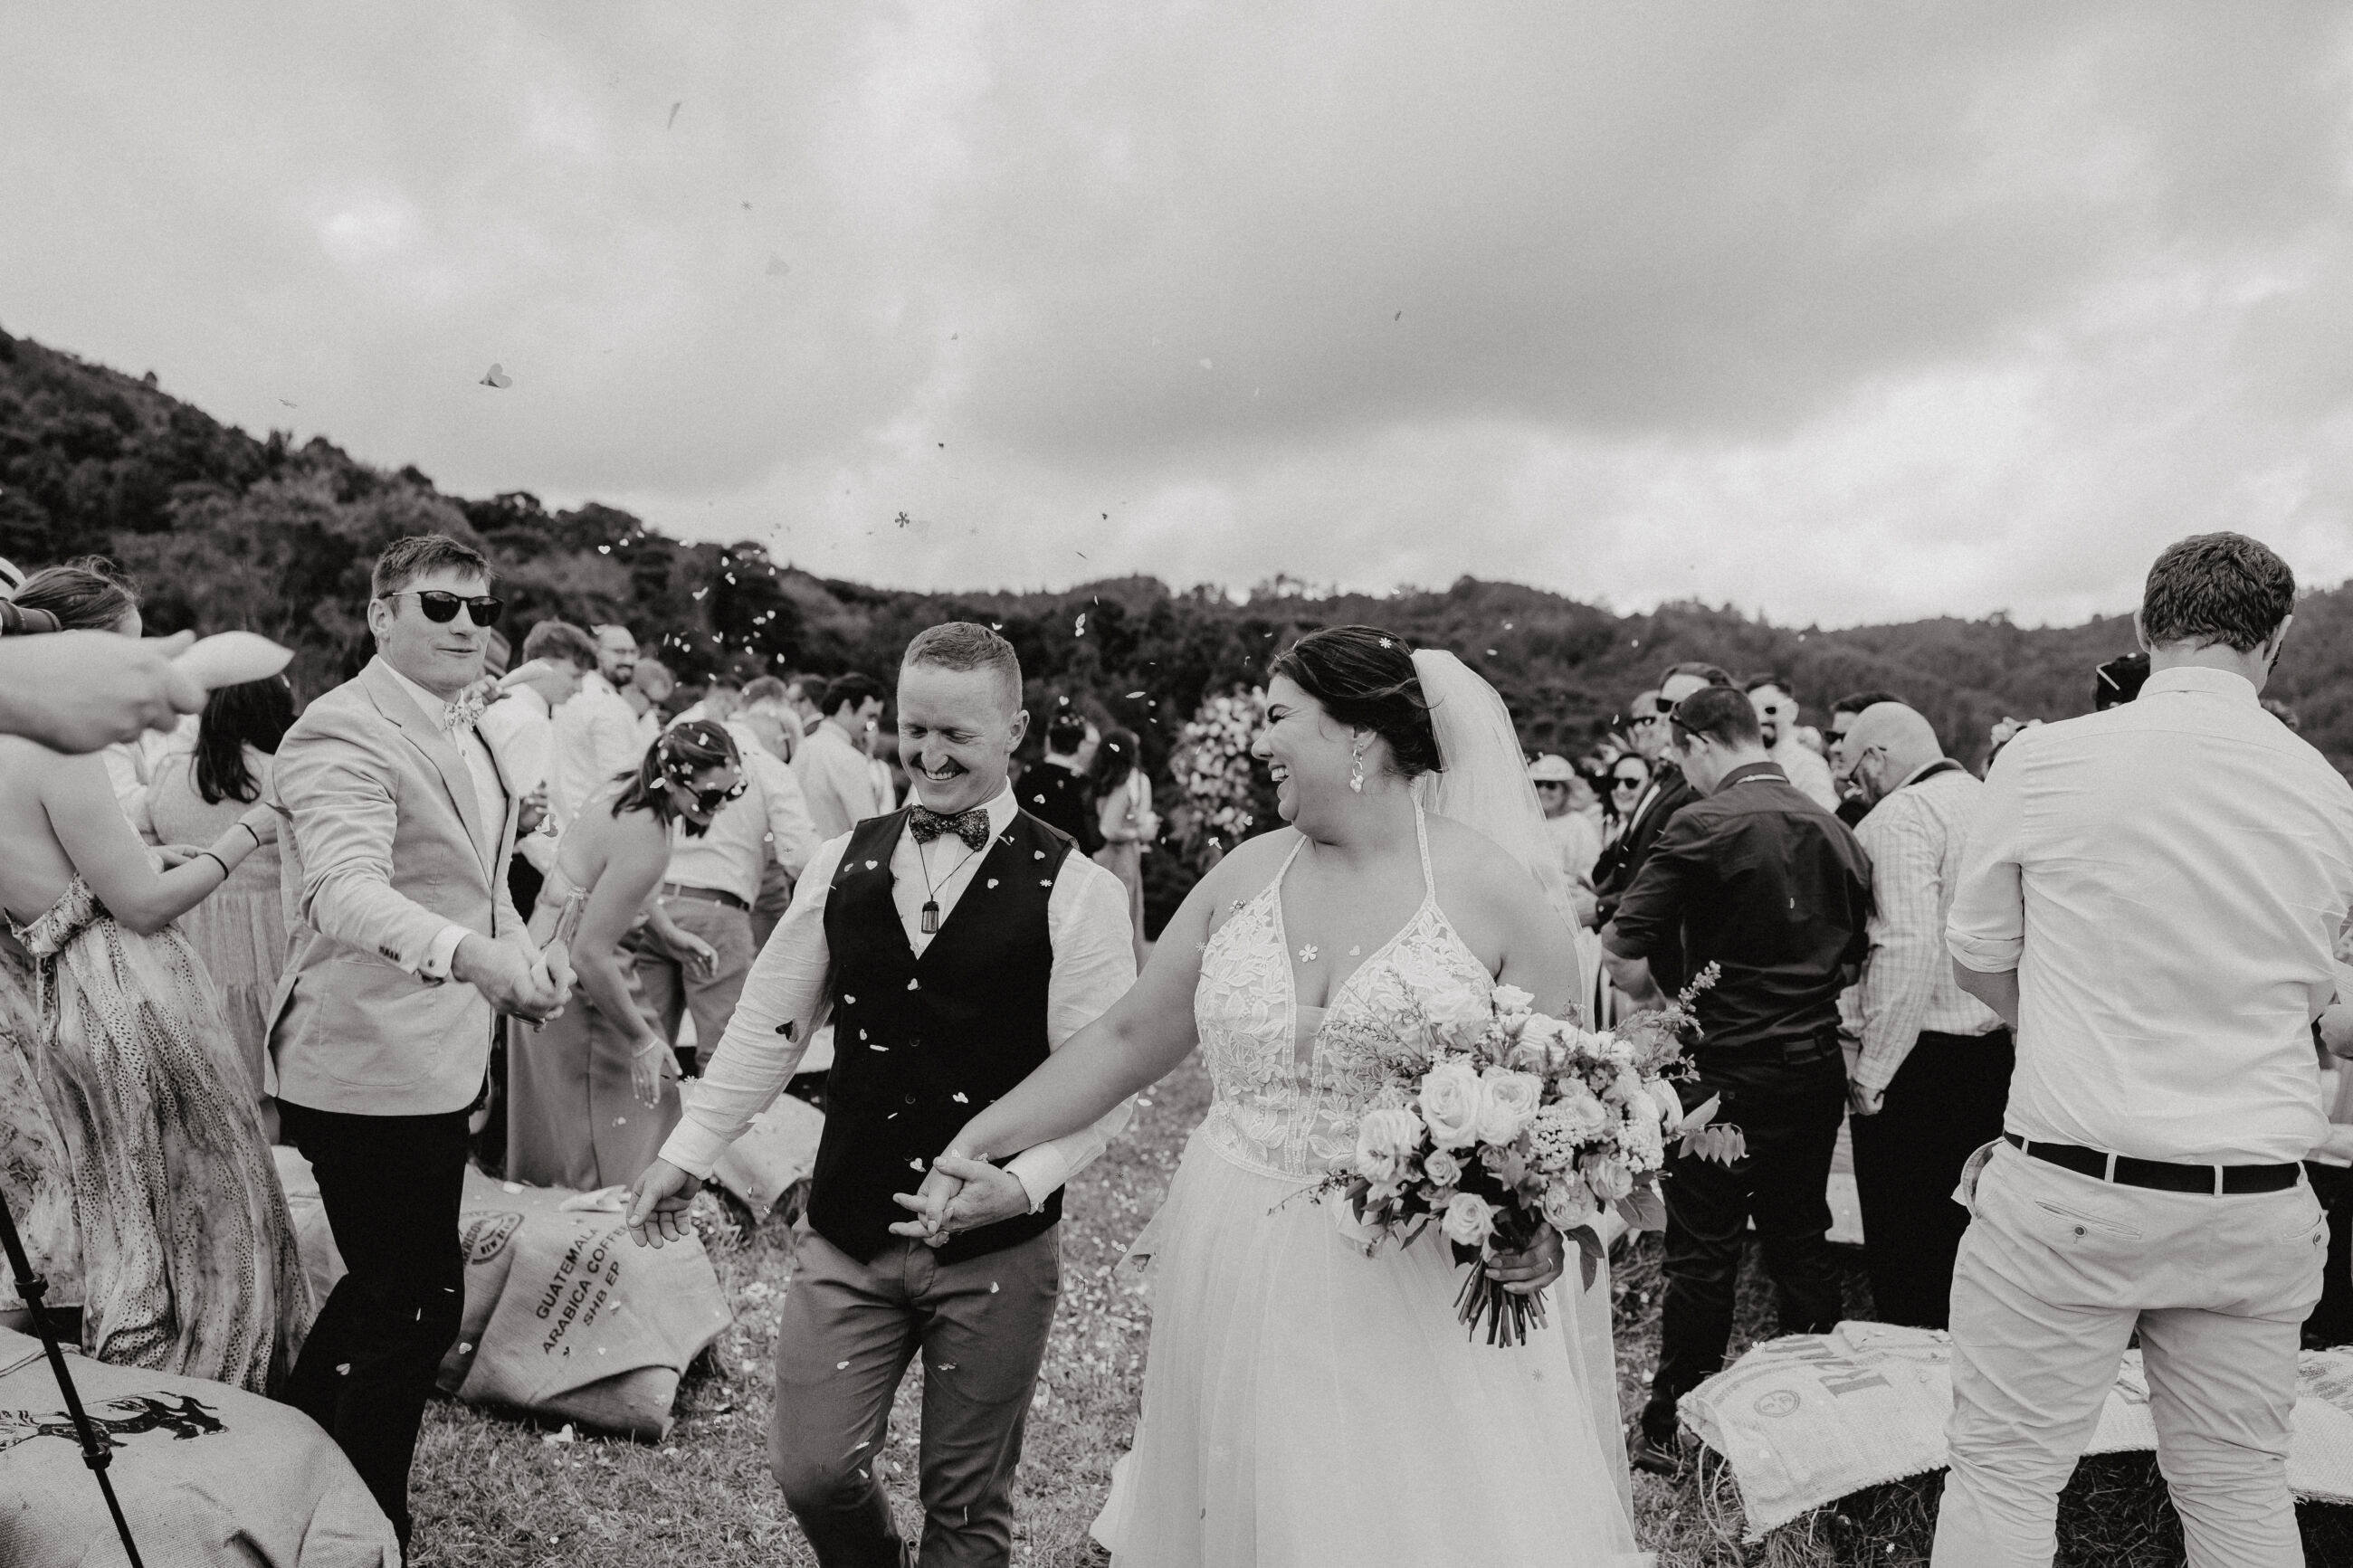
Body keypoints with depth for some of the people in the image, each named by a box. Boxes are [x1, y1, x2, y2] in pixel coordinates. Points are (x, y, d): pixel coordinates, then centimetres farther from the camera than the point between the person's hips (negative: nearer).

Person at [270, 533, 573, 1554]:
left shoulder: (468, 734, 12)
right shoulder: (342, 732, -18)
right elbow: (348, 888, -34)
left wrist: (525, 955, 5)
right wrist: (468, 952, -50)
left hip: (434, 1058, 10)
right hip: (370, 1064, -10)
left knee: (385, 1281, 24)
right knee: (421, 1298, -1)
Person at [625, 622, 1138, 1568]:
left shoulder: (1074, 890, -11)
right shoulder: (844, 864, 1)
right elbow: (770, 1021, 9)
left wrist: (1022, 1181, -24)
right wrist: (687, 1151, 10)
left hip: (994, 1250, -3)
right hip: (847, 1236, 3)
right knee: (809, 1469, 10)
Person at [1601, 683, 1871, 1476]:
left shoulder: (1704, 824, -15)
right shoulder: (1832, 828, 5)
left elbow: (1620, 949, -16)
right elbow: (1855, 958, 13)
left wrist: (1656, 1002, 1)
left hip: (1727, 1070, -6)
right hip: (1815, 1067, 6)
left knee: (1703, 1255, 3)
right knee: (1803, 1244, 17)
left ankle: (1672, 1428, 15)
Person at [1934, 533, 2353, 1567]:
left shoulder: (2045, 759, -9)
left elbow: (1976, 960, 2)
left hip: (2072, 1188, -4)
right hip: (2262, 1201, 4)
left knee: (2003, 1472, 7)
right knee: (2240, 1485, 18)